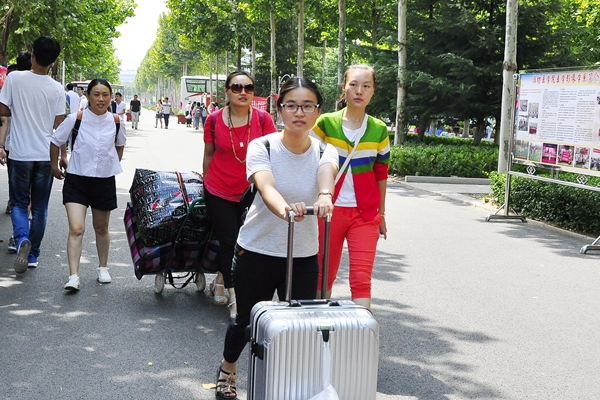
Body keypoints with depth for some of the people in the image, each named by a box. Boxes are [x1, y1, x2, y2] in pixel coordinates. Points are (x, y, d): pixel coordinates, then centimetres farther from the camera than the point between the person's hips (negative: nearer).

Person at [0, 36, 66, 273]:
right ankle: (33, 255, 17)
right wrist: (63, 154, 12)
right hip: (46, 155, 1)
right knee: (40, 207, 12)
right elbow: (59, 125, 0)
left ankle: (22, 239, -16)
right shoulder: (57, 89, -4)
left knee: (19, 203, 11)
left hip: (20, 154, -1)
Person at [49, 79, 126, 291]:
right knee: (76, 229, -14)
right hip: (76, 180, -3)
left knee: (101, 229, 16)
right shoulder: (75, 119, -12)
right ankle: (74, 276, -13)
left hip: (105, 181, 3)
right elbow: (55, 142, 1)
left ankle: (103, 268, 35)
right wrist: (55, 166, 9)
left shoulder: (116, 122, -3)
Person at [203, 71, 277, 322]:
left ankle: (221, 280, 38)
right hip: (219, 192, -1)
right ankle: (235, 297, 11)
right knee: (228, 242, -1)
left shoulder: (262, 119, -6)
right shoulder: (214, 120, -4)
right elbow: (208, 154, 9)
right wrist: (206, 182, 17)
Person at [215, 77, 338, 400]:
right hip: (257, 251, -1)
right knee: (246, 320, 12)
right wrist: (284, 209, -55)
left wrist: (324, 196, -54)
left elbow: (326, 174, -30)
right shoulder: (261, 147, -12)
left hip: (304, 256, 2)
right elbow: (266, 186, -32)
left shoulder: (325, 151, -5)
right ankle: (227, 371, 42)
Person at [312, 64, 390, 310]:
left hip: (365, 214, 1)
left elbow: (381, 176, 11)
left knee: (361, 280, -7)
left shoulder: (379, 130, 3)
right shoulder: (325, 123, -3)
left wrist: (381, 215, 14)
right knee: (324, 277, 9)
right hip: (329, 210, 0)